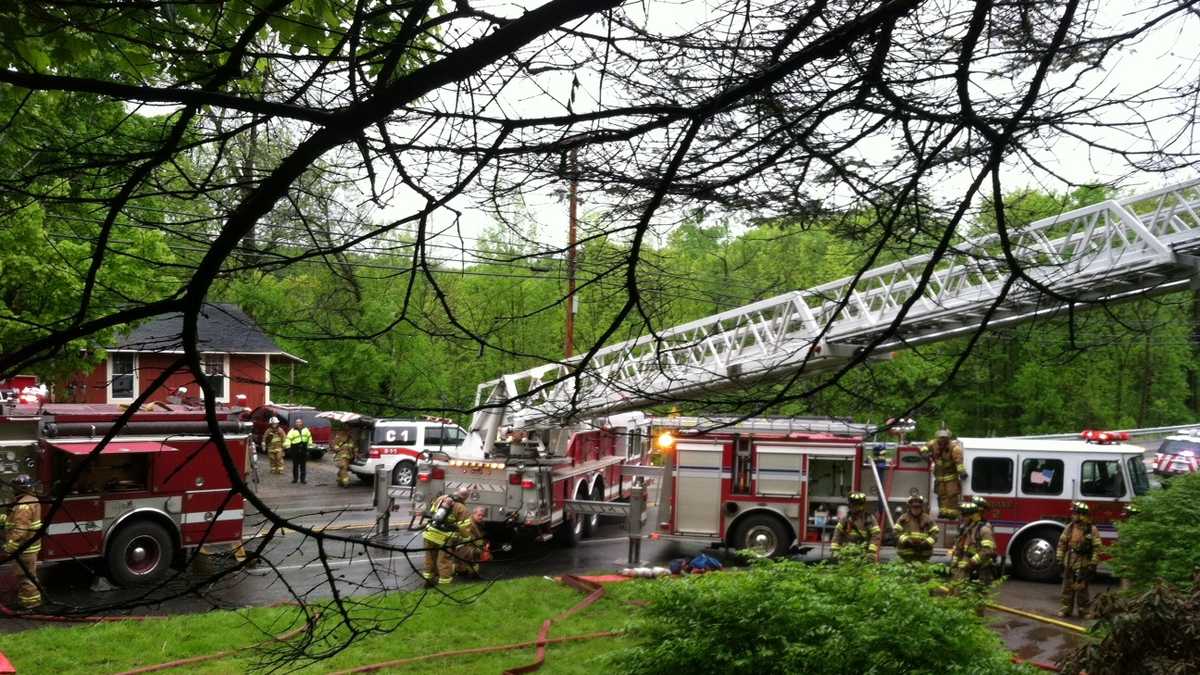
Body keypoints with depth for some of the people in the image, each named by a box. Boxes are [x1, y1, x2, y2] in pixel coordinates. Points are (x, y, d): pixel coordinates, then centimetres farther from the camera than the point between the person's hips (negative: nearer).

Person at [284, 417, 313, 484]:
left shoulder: (305, 430, 7)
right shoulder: (292, 431, -4)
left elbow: (309, 436, 21)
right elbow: (288, 438, -13)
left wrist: (310, 443, 20)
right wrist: (287, 445, -27)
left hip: (304, 449, 2)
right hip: (295, 449, -2)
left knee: (303, 465, 5)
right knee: (295, 465, 5)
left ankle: (303, 478, 10)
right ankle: (295, 478, 15)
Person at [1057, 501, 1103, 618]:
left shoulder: (1092, 530, -8)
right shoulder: (1069, 527, 4)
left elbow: (1097, 548, -8)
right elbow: (1062, 543, 8)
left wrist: (1093, 564, -12)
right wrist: (1059, 559, 5)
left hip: (1083, 564, -4)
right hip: (1069, 563, 4)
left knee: (1081, 588, 1)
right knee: (1067, 587, 8)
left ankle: (1083, 610, 12)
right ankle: (1066, 608, 17)